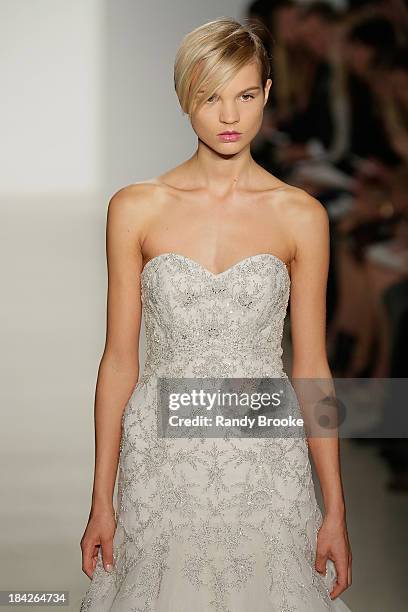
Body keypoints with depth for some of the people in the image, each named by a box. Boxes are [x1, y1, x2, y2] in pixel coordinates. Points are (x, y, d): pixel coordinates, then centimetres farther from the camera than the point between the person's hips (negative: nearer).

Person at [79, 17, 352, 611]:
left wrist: (335, 511, 0)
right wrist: (102, 500, 2)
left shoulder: (301, 215, -1)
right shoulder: (135, 208, -1)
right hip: (163, 460, 0)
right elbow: (120, 357, 2)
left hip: (265, 453, 0)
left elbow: (311, 367, 2)